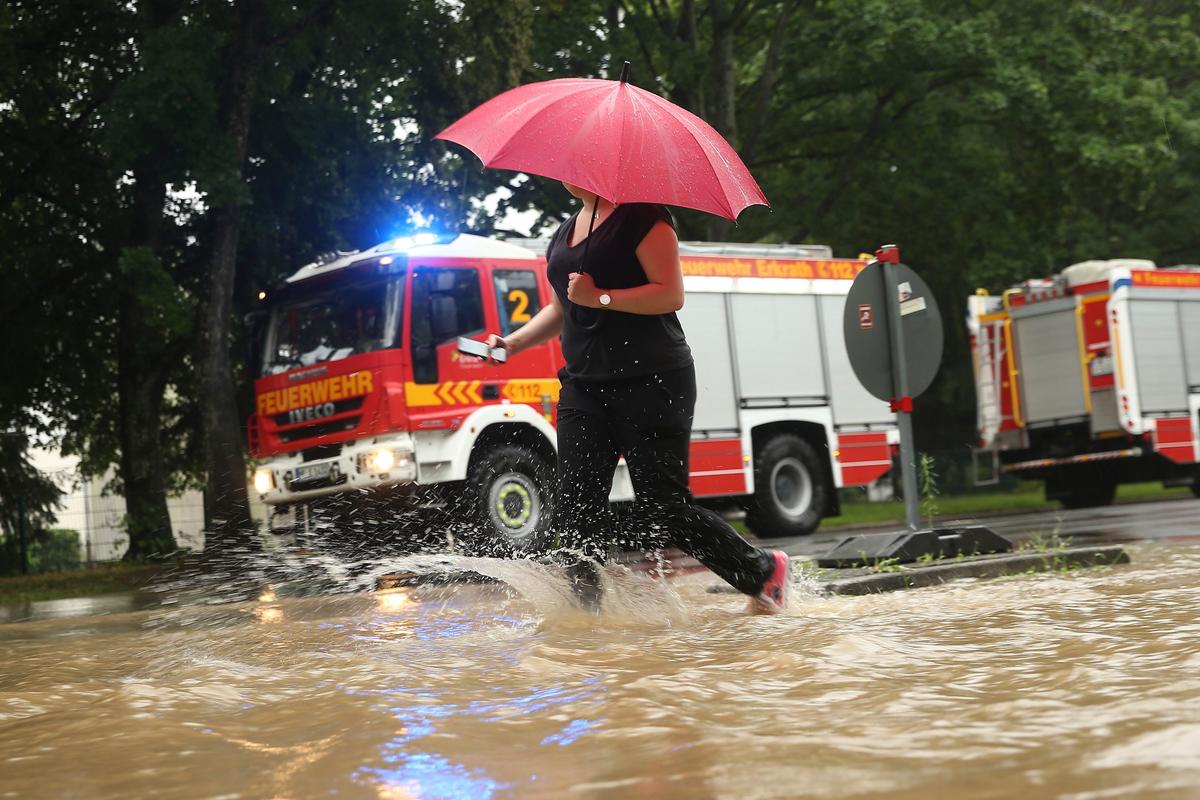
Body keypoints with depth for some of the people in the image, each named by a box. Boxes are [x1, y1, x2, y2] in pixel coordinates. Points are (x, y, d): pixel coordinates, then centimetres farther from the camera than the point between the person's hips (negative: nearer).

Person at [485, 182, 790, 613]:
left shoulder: (640, 217, -7)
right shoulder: (564, 233, 18)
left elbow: (671, 294, -15)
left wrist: (600, 298, -20)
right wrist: (513, 342, 13)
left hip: (651, 383, -8)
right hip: (584, 387, 8)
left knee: (663, 510, -6)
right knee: (575, 511, -3)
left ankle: (764, 571, 14)